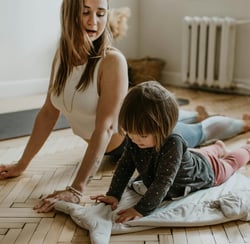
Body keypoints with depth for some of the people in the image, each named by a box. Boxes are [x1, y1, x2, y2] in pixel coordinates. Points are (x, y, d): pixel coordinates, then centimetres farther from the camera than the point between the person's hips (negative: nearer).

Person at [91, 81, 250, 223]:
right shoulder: (135, 140, -31)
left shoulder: (172, 144, -50)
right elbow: (125, 166, -21)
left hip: (205, 169, -4)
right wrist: (113, 194, -31)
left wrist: (141, 209, -57)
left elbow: (163, 182, -52)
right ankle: (218, 148, 66)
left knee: (230, 163, 28)